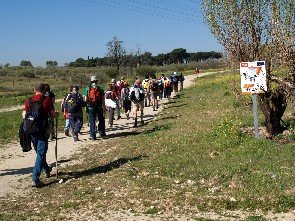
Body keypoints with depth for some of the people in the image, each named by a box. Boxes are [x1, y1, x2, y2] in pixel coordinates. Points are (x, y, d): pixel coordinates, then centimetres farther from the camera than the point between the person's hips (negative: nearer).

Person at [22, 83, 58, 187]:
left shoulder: (29, 101, 2)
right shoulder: (47, 101, -7)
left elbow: (24, 116, 1)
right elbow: (53, 115, -7)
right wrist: (57, 113, 15)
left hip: (31, 131, 5)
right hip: (42, 131, -5)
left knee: (39, 152, 22)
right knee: (41, 153, -2)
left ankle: (46, 169, 42)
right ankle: (35, 179, -10)